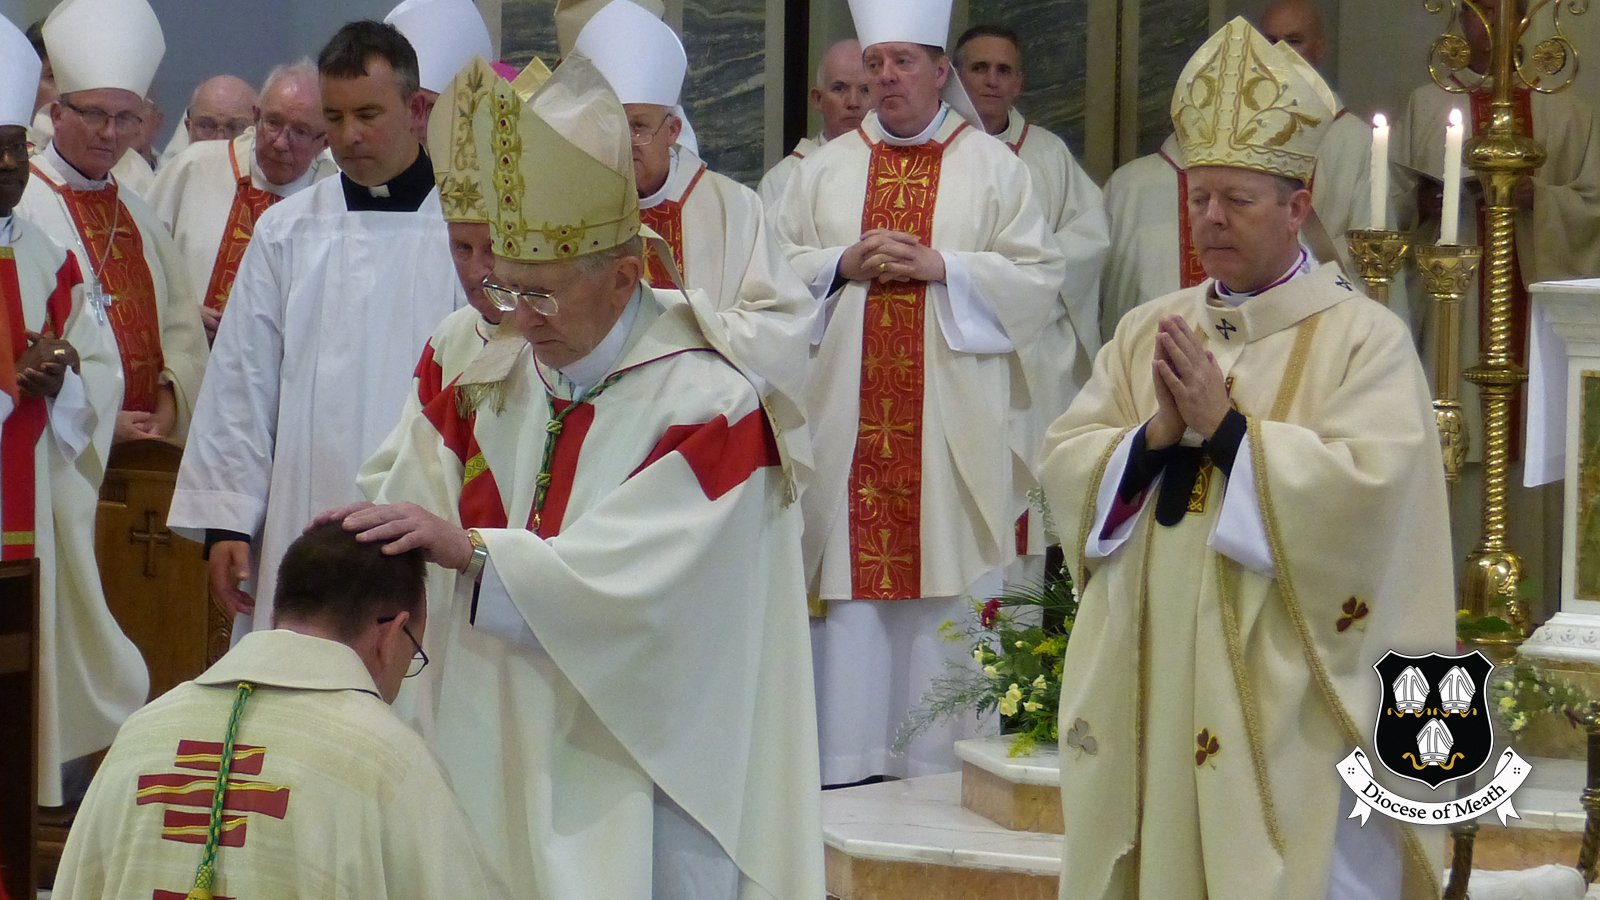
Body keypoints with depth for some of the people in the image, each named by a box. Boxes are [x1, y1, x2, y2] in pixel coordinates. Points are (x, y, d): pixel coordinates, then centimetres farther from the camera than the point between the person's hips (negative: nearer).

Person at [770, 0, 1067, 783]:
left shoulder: (993, 167, 5)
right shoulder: (825, 170, 12)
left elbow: (1041, 279, -1)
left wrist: (942, 267, -12)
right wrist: (842, 265, -8)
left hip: (954, 427, -2)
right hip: (848, 419, 2)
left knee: (949, 597, -2)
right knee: (851, 595, 1)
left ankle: (942, 766, 4)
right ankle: (846, 767, 6)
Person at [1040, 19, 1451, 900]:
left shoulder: (1366, 338, -4)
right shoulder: (1148, 329, 12)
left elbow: (1371, 487, -18)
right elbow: (1062, 463, 6)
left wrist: (1226, 426, -17)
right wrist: (1155, 436, -13)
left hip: (1280, 693, -5)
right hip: (1147, 678, 5)